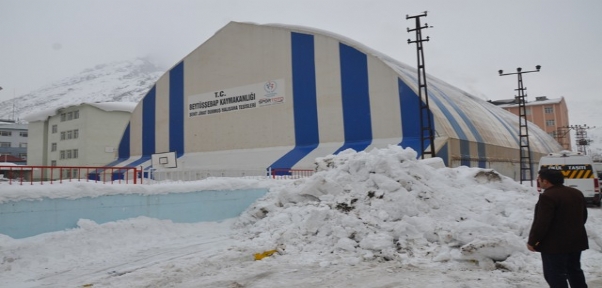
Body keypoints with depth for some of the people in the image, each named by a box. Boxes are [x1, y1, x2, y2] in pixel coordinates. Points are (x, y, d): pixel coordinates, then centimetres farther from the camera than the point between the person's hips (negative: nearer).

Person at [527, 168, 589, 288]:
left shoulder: (548, 196, -20)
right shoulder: (577, 193, 10)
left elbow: (541, 222, -23)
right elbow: (583, 216, 19)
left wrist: (532, 241, -14)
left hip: (555, 244, -9)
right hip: (576, 241, 9)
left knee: (555, 275, -1)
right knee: (574, 271, 21)